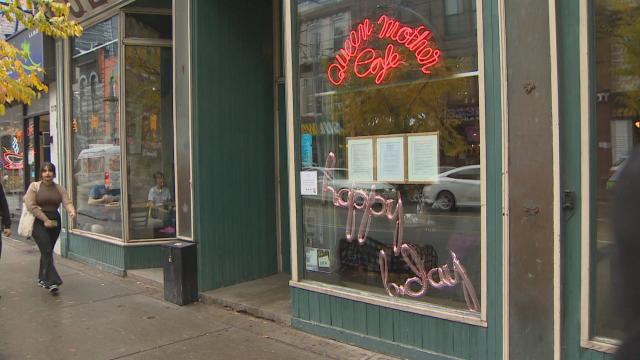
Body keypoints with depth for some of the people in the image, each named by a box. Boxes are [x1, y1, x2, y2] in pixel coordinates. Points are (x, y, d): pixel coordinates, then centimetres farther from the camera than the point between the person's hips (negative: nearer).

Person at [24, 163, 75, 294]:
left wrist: (71, 211, -25)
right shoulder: (34, 186, -1)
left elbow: (67, 202, -1)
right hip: (38, 223, -4)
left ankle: (42, 278, 27)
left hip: (54, 223, 4)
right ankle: (52, 281, -15)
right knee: (47, 250, -13)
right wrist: (45, 220, -14)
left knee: (47, 251, 11)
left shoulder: (59, 189, 10)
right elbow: (30, 205, -9)